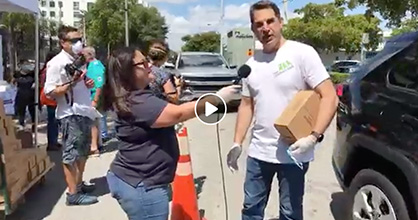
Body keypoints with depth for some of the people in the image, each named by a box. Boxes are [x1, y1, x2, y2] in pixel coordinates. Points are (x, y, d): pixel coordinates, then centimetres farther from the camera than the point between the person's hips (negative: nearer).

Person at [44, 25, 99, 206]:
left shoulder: (78, 60, 14)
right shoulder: (56, 63, -12)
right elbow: (49, 92, -16)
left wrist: (87, 84, 4)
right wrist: (71, 84, -26)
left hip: (85, 113, 9)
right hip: (71, 115, -9)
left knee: (83, 152, 18)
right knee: (71, 154, -3)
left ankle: (79, 184, 31)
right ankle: (73, 194, 4)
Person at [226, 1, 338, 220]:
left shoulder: (302, 53, -9)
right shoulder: (251, 63, 8)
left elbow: (329, 97, -12)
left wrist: (314, 136, -24)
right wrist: (237, 143, 8)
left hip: (294, 153, -5)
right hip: (258, 152, 5)